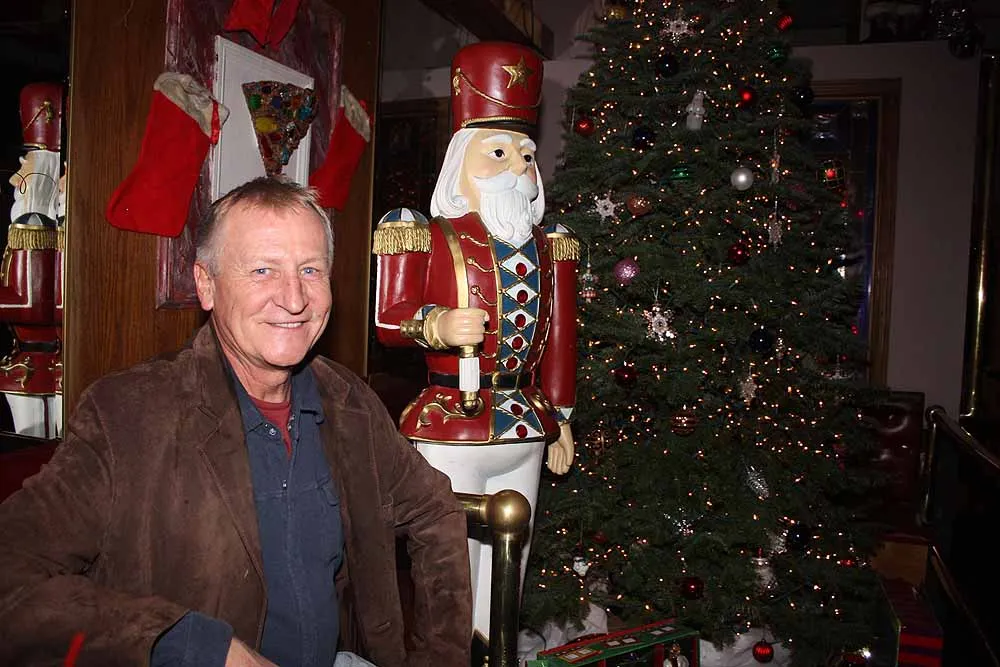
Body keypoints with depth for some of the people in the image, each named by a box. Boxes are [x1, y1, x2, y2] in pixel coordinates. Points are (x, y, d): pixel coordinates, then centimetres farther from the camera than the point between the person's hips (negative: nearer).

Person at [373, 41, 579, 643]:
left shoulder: (547, 246, 11)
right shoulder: (430, 237, -3)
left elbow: (559, 337, 13)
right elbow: (390, 318, -10)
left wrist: (560, 417, 14)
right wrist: (436, 325, -31)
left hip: (526, 434, 5)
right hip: (451, 433, -5)